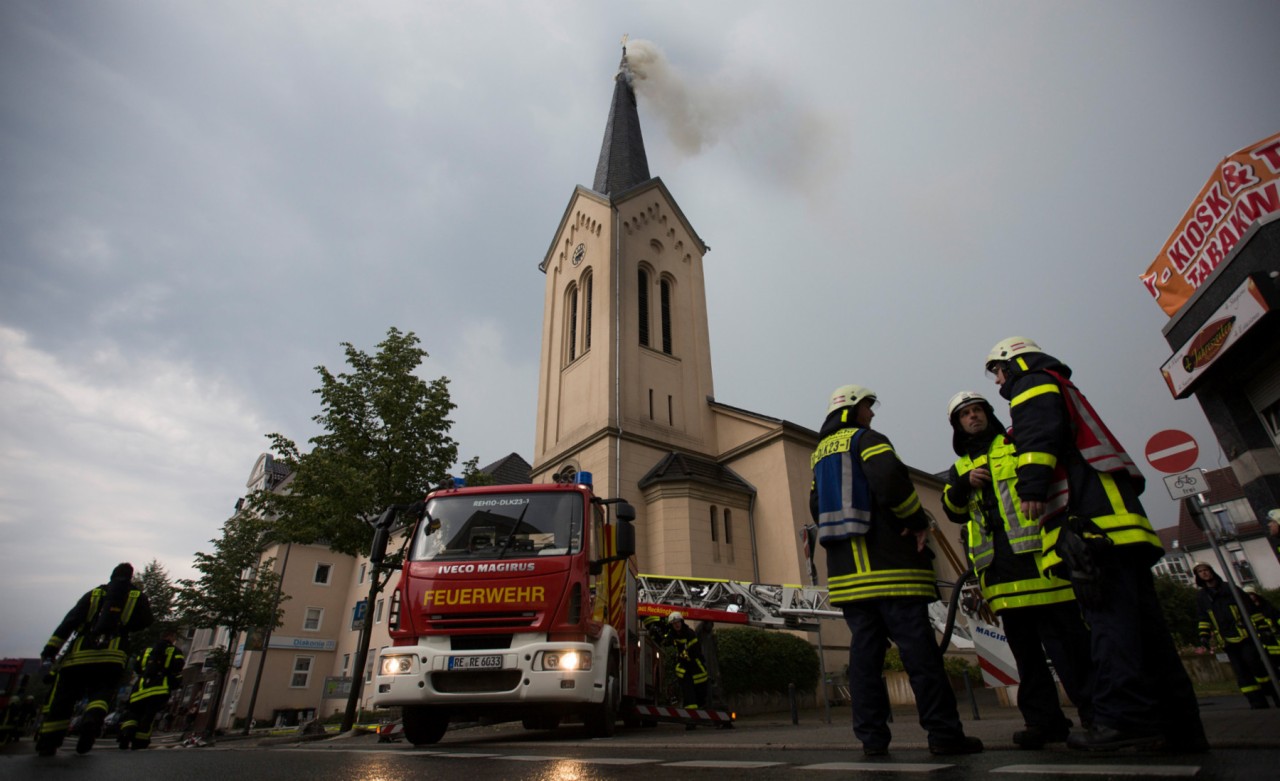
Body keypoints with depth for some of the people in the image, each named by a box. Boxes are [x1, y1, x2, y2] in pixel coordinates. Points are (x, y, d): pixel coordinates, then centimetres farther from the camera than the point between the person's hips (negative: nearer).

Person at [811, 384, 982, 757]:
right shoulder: (866, 439, -2)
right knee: (918, 647, -1)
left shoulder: (820, 453, 20)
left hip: (845, 569, 7)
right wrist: (918, 521, -7)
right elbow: (891, 479, -19)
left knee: (864, 649, 6)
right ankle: (944, 733, 2)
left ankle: (871, 737, 7)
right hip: (888, 564, -6)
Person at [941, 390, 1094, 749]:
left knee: (1069, 638, -7)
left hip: (1038, 554, -4)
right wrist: (965, 484, -6)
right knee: (1024, 646, 8)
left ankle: (1097, 714, 3)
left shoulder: (1019, 443, 12)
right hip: (1000, 568, 4)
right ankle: (1044, 719, 14)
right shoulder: (960, 468, 21)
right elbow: (953, 510, 12)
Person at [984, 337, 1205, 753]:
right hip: (1117, 515, 10)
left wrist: (1031, 488, -21)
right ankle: (1179, 724, 8)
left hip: (1089, 516, -10)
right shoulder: (1063, 390, 35)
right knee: (1142, 620, 6)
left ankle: (1123, 718, -19)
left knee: (1108, 614, -16)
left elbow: (1039, 434, -14)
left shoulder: (1033, 384, 7)